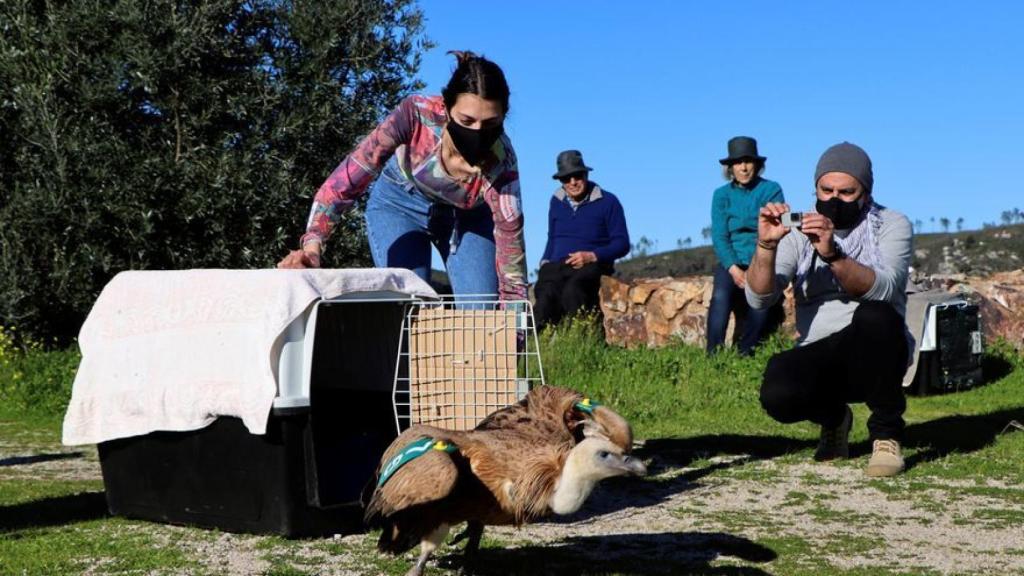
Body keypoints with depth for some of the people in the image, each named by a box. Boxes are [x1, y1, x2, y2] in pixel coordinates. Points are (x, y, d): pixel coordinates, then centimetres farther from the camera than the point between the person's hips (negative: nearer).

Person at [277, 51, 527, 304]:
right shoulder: (416, 114, -37)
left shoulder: (500, 164, -36)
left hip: (468, 216, 1)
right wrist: (312, 246, -48)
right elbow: (348, 178, -36)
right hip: (400, 202, 0)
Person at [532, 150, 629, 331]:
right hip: (557, 266, 3)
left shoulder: (607, 202, 5)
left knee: (572, 290, -40)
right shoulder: (557, 202, 21)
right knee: (545, 292, -34)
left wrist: (592, 256, -11)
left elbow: (622, 244, 3)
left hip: (592, 267, -3)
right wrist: (545, 262, 13)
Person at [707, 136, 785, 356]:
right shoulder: (721, 195, 9)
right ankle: (713, 354, -29)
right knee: (720, 295, -30)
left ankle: (746, 353, -19)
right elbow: (719, 237, 1)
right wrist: (734, 270, -15)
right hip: (731, 261, 2)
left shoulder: (771, 190, 3)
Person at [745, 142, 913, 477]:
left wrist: (833, 254, -36)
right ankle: (833, 419, 8)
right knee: (778, 395, -31)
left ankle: (886, 433, -13)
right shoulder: (799, 232, 7)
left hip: (877, 355, -1)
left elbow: (883, 289, -20)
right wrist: (766, 244, -24)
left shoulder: (891, 224, 2)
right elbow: (758, 299, -7)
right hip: (819, 357, 2)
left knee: (875, 316, -35)